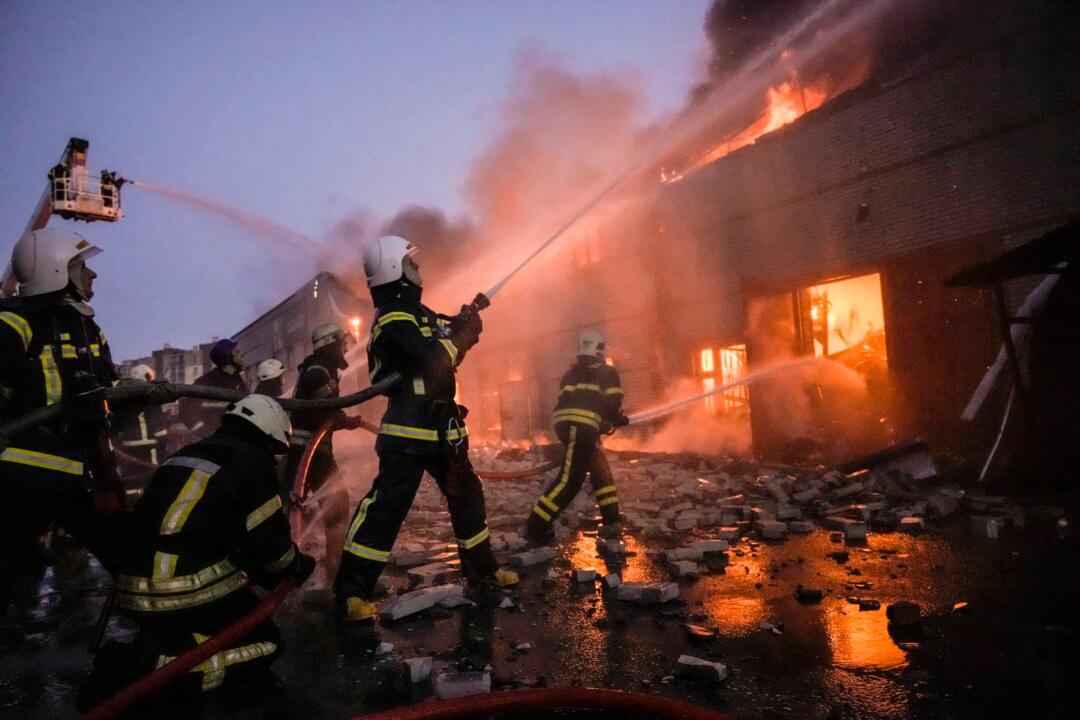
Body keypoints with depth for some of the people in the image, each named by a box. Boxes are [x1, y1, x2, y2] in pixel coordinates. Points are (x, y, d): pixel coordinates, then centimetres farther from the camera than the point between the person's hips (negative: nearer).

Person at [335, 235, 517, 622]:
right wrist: (464, 335, -9)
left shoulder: (413, 311, 15)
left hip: (440, 429, 10)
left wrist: (464, 322, 1)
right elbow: (437, 358, -26)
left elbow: (448, 333, 23)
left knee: (467, 495, 17)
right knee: (386, 507, -8)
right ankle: (352, 592, 1)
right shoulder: (394, 316, -16)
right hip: (409, 433, -10)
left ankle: (482, 570, 31)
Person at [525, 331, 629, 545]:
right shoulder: (606, 372, 6)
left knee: (600, 471, 19)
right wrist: (618, 419, 19)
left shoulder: (570, 374, 24)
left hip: (566, 425, 8)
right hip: (582, 427, -8)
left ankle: (611, 522, 23)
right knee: (570, 479, -9)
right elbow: (612, 403, -3)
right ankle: (536, 527, -12)